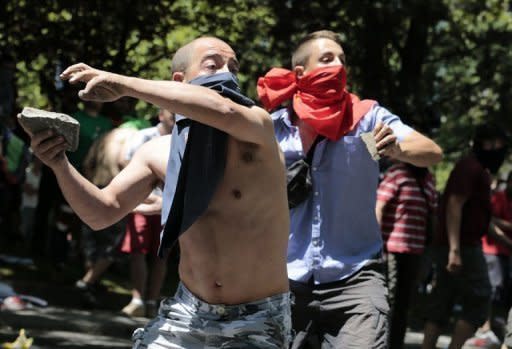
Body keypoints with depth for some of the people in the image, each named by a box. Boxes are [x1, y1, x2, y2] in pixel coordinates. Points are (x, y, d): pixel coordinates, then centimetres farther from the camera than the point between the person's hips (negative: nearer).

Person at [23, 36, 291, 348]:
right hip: (188, 314, 4)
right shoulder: (159, 153, 1)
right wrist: (60, 165, -17)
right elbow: (103, 212, 2)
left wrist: (124, 84, -33)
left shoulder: (254, 128, -13)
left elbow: (225, 111, -36)